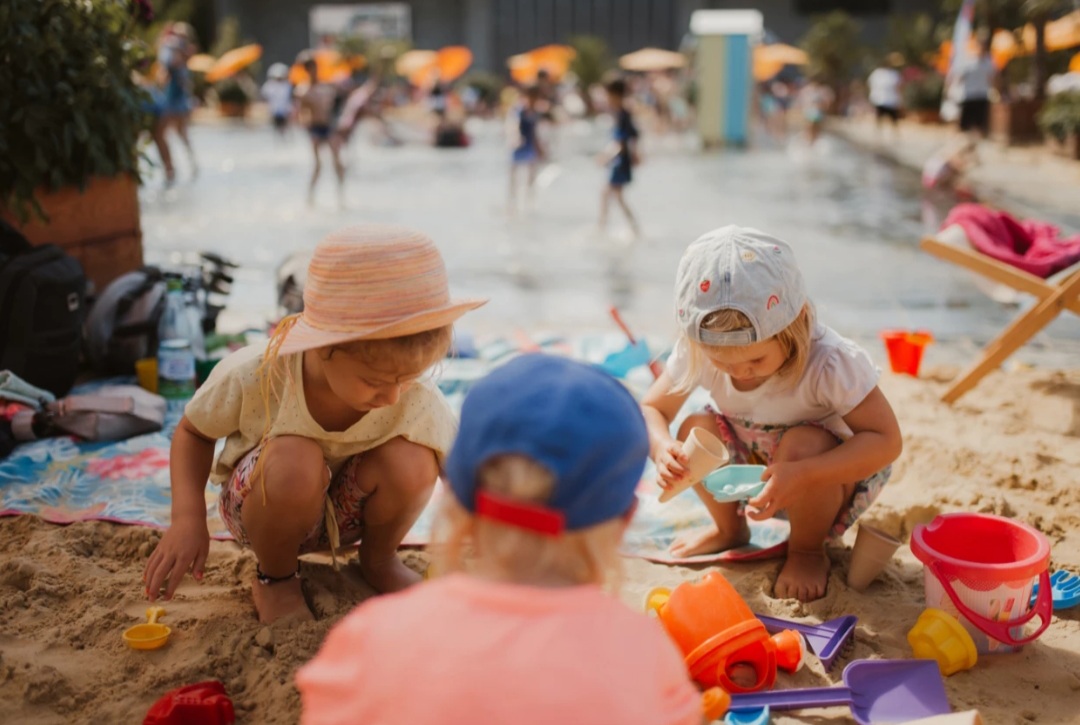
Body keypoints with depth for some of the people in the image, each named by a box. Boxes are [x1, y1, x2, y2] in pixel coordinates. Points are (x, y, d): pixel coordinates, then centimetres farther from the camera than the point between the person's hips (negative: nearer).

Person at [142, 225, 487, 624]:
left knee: (410, 462, -32)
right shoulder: (253, 377, -29)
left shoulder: (419, 404, -28)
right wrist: (187, 518, -24)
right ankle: (274, 577, -5)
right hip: (261, 508, -1)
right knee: (294, 459, -38)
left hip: (345, 513, 2)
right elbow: (192, 432, -9)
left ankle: (378, 560, 2)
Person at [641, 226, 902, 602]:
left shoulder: (830, 362, -34)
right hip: (758, 473, 4)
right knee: (696, 430, -21)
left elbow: (887, 440, -32)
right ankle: (729, 529, 10)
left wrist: (801, 475, -47)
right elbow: (651, 409, -10)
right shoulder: (697, 353, -21)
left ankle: (808, 550, -4)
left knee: (802, 444, -36)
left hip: (837, 473, -4)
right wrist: (661, 447, -37)